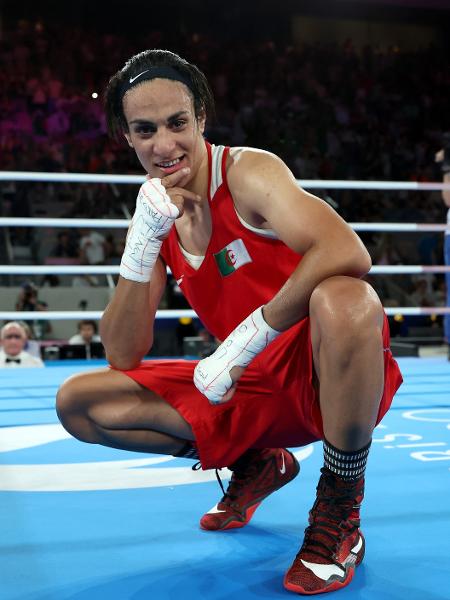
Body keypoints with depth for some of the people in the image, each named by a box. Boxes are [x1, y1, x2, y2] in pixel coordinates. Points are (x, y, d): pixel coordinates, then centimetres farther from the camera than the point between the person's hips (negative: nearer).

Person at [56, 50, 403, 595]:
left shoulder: (247, 171, -15)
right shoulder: (153, 217, 3)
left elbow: (347, 252, -34)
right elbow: (123, 357, -4)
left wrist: (242, 344, -31)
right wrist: (144, 241, -17)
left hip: (330, 376, -5)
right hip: (249, 388, 6)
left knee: (344, 300, -40)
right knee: (79, 402, -2)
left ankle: (339, 513, -17)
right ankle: (256, 464, 11)